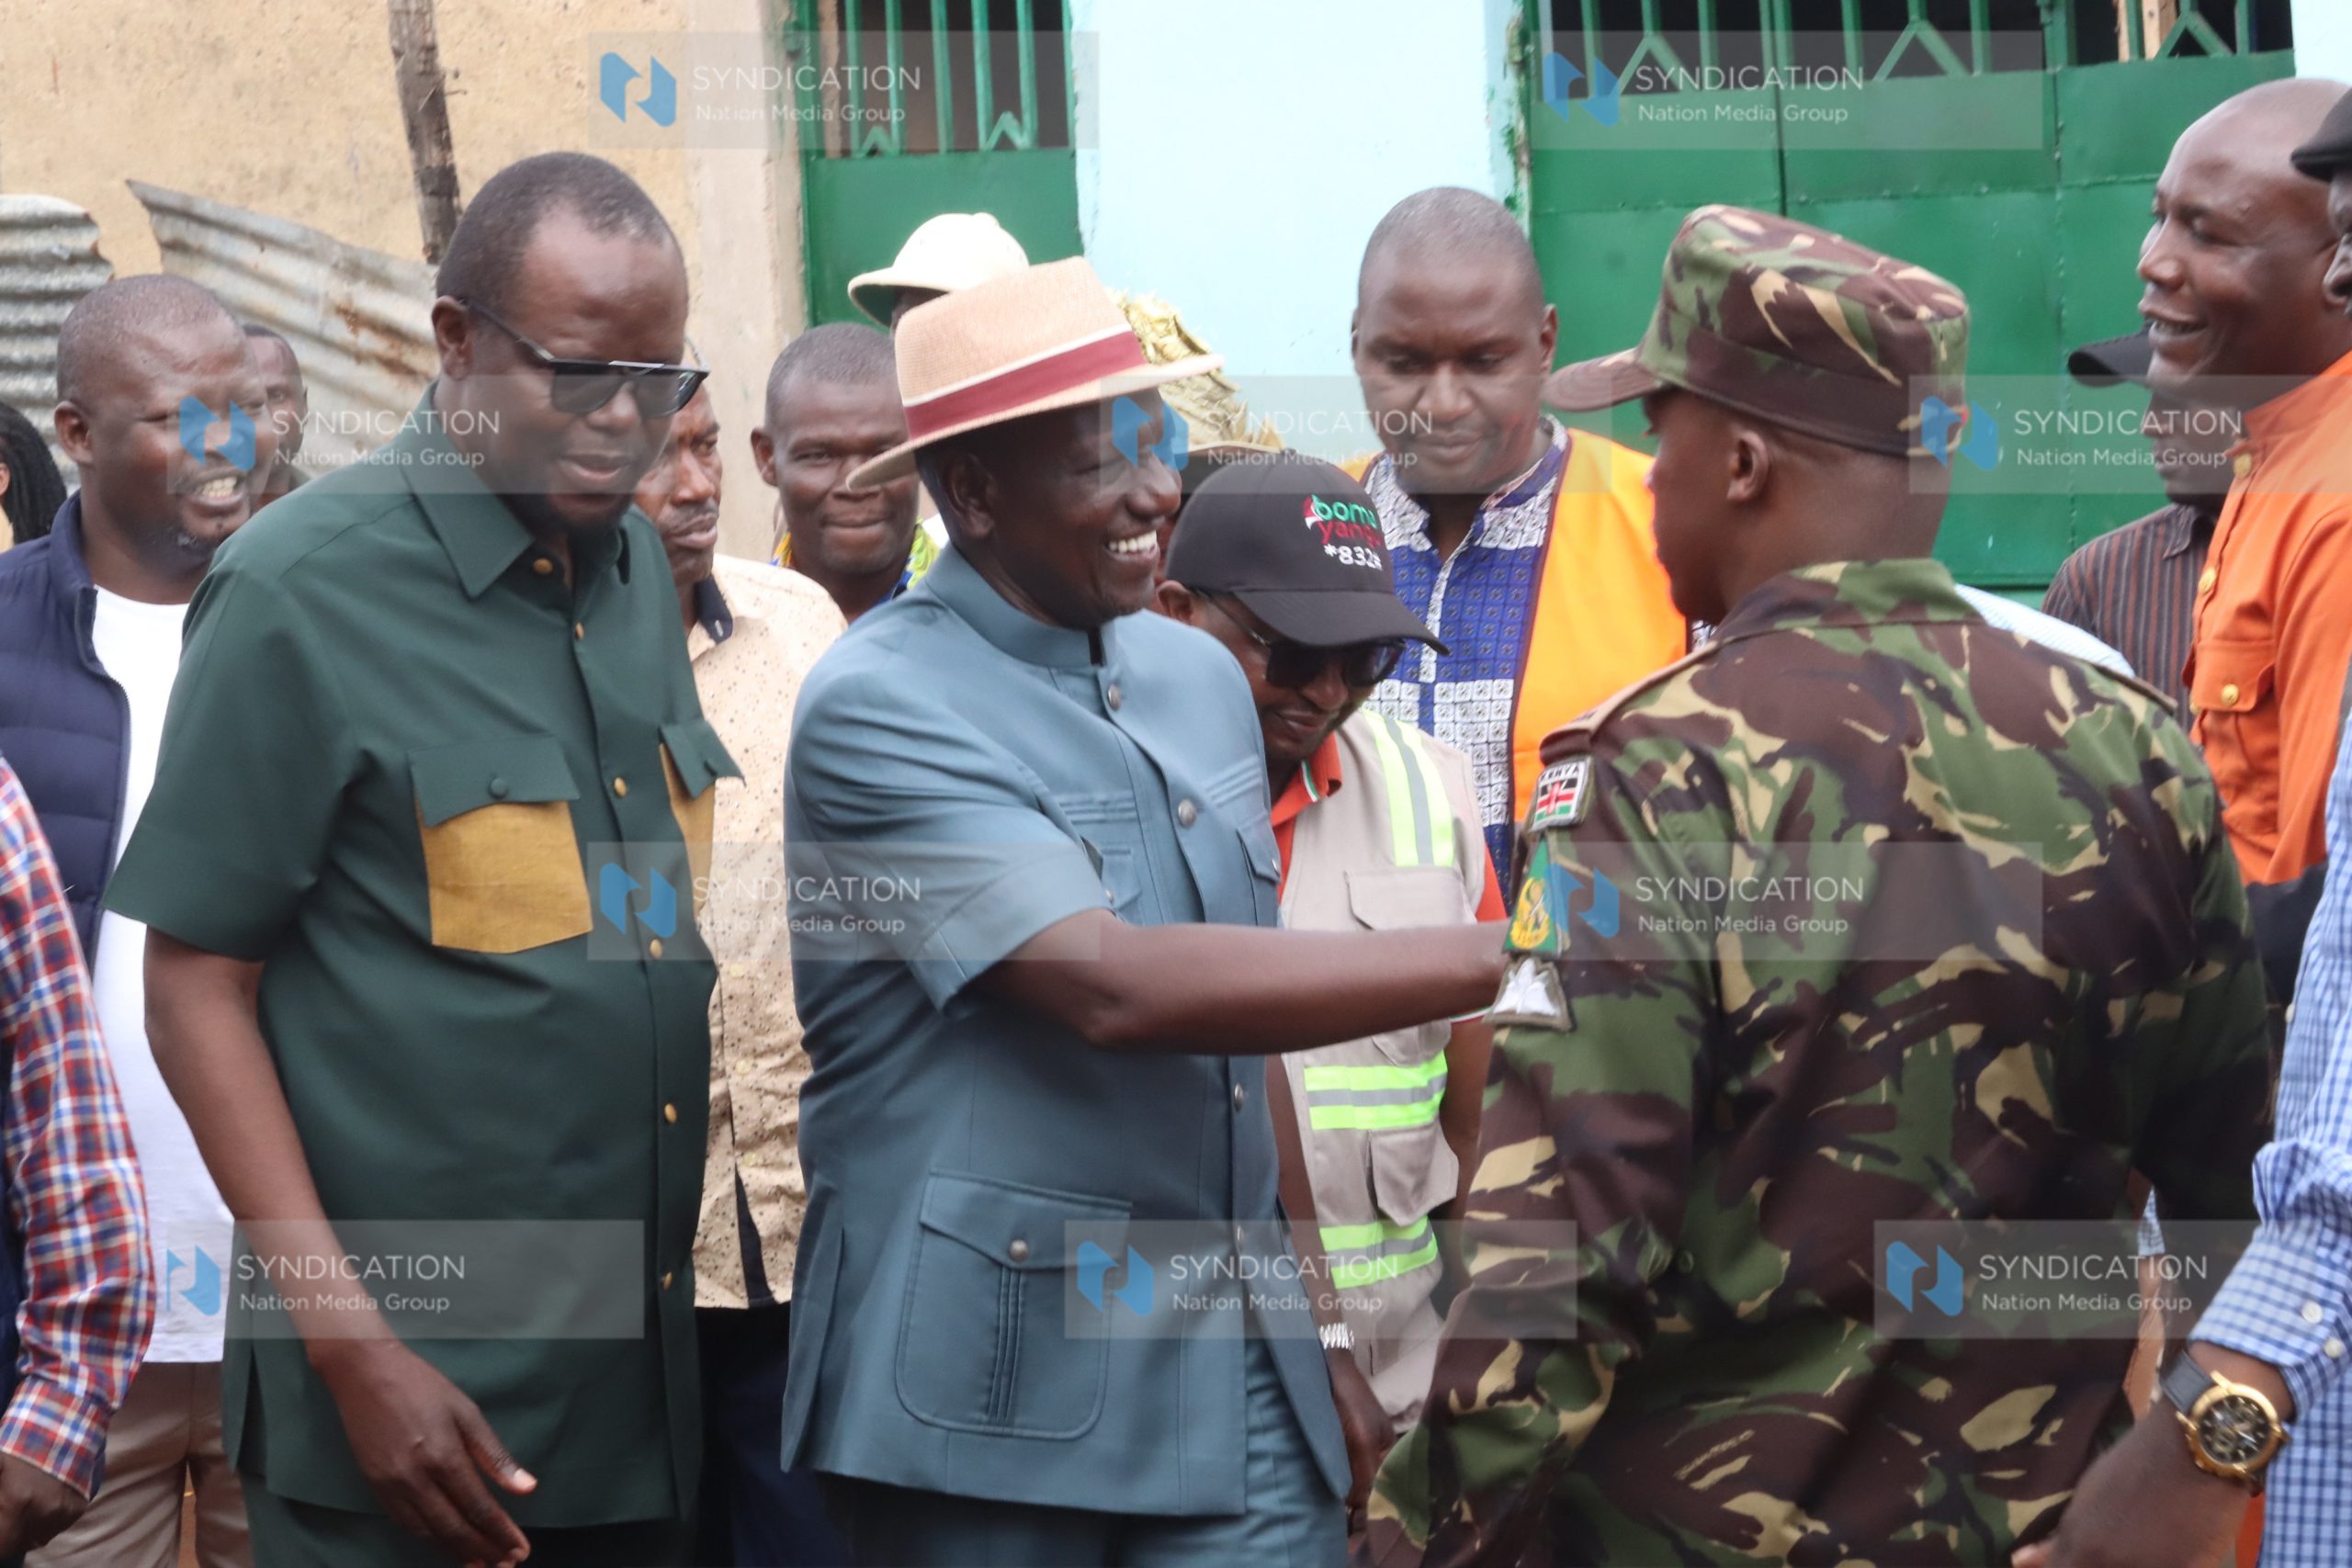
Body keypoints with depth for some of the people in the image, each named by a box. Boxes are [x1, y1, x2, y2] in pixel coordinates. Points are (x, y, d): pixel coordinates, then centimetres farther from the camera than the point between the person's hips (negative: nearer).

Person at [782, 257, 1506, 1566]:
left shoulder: (1203, 679, 10)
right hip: (998, 1385, -5)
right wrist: (1488, 963, -24)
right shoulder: (882, 709, -13)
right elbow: (1111, 987, -23)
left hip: (1237, 1374, 6)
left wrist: (1311, 1346, 18)